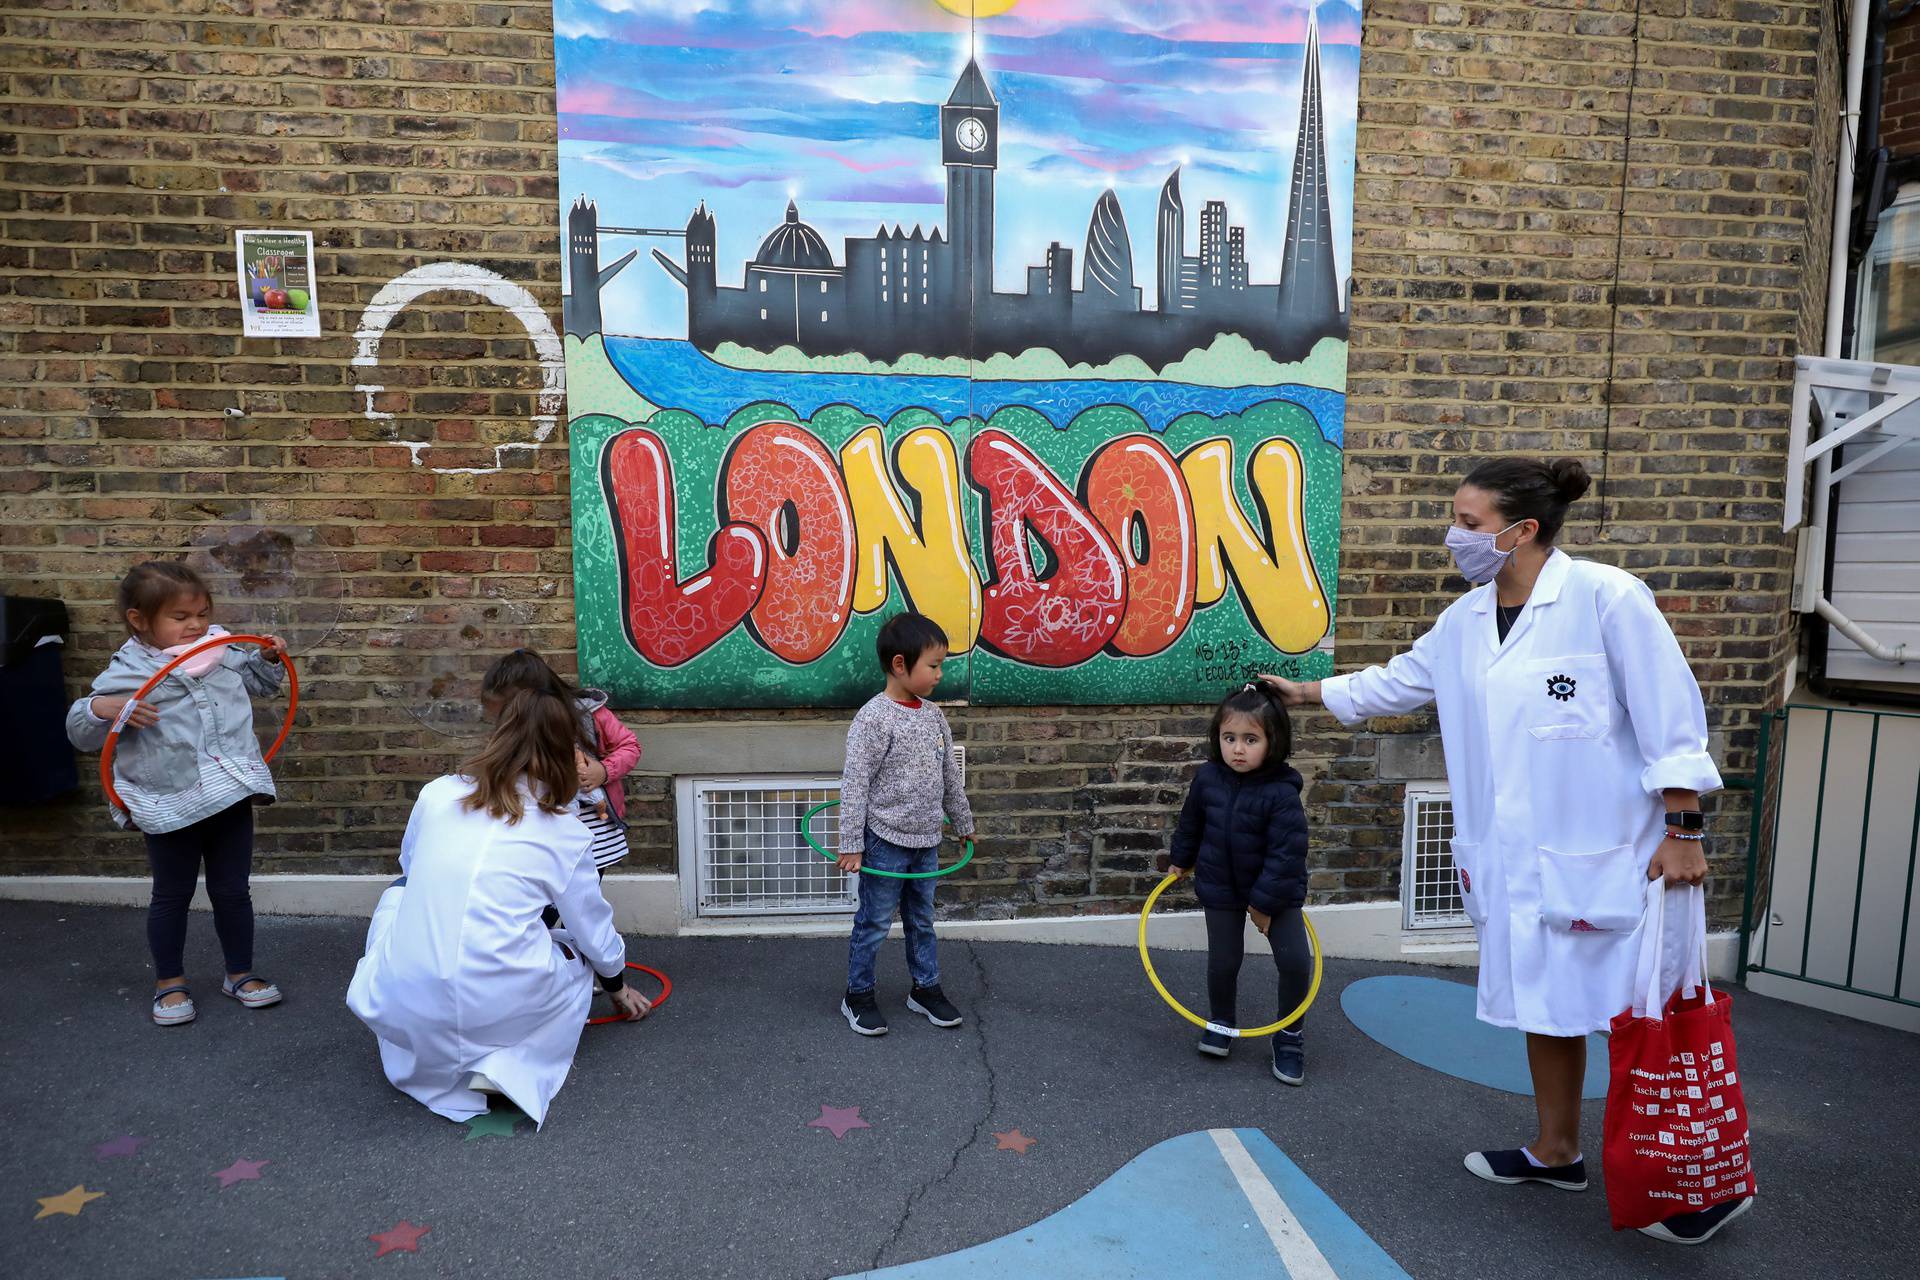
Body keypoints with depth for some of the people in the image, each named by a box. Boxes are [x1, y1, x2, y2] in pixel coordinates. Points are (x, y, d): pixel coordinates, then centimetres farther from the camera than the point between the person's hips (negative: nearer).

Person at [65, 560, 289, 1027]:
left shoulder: (225, 652, 2)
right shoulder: (126, 673, -11)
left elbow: (258, 683, 22)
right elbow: (81, 734, -7)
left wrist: (269, 658, 3)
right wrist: (101, 709, -26)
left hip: (232, 797, 3)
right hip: (172, 807, -3)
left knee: (232, 891, 14)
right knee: (171, 896, 14)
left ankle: (241, 974, 28)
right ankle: (170, 982, 32)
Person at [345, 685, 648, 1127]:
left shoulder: (436, 793, 4)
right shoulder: (565, 832, -1)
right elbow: (595, 929, 11)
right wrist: (617, 986, 32)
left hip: (405, 1012, 3)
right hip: (502, 1010, -2)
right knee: (576, 958, 29)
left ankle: (408, 1059, 29)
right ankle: (507, 1068, 5)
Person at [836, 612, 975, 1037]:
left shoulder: (933, 714, 4)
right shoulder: (874, 717, -17)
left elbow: (950, 775, 15)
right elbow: (854, 783, -16)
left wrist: (963, 822, 22)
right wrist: (851, 843, -16)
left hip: (926, 841, 6)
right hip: (886, 842, -6)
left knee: (922, 920, 18)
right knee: (874, 923, 7)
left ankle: (925, 989, 33)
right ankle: (858, 996, 23)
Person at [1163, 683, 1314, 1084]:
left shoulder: (1281, 793, -24)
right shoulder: (1207, 778, -12)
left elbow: (1286, 854, -21)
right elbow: (1190, 822, 7)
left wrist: (1265, 904, -18)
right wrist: (1181, 860, 20)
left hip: (1275, 889, -2)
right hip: (1221, 887, 3)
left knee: (1296, 961, -7)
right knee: (1223, 962, 7)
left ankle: (1289, 1034, 17)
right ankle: (1221, 1021, 35)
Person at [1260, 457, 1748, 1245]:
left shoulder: (1606, 597, -13)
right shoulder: (1466, 619, 7)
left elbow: (1671, 720, -12)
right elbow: (1398, 682, 20)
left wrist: (1683, 832, -12)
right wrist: (1306, 693, 26)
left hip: (1606, 855, -6)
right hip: (1515, 858, 6)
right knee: (1543, 1005, 16)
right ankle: (1556, 1152, 34)